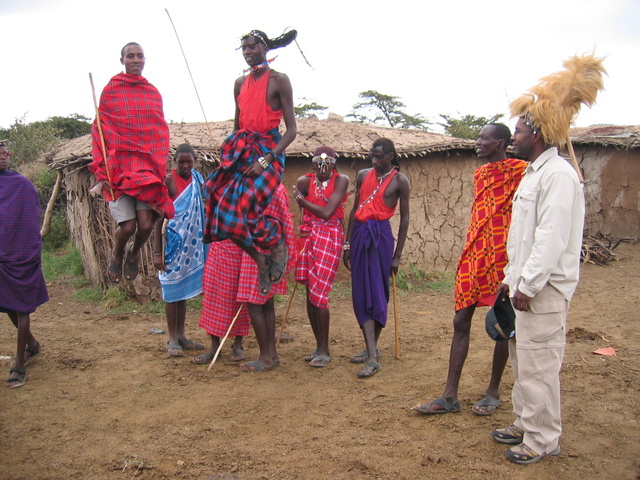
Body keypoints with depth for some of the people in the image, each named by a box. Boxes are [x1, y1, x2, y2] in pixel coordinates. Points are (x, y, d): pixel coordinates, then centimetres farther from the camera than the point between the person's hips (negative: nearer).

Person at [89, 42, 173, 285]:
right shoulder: (111, 90, 5)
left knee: (146, 223, -12)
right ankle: (117, 255, 22)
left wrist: (161, 167, 6)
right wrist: (101, 171, -5)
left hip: (149, 165, 2)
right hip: (118, 166, -2)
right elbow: (99, 131, 3)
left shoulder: (154, 93, 14)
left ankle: (134, 254, 22)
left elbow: (162, 134, 16)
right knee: (127, 225, -12)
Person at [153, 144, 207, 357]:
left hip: (193, 243, 5)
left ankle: (181, 335, 21)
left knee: (185, 289, 12)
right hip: (174, 241, -5)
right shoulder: (168, 181, -8)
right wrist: (157, 252, -14)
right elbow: (159, 216, -9)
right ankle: (172, 339, 9)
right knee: (172, 290, 1)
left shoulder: (198, 180, 8)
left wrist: (204, 244, 12)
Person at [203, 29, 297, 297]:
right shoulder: (240, 83, 14)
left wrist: (265, 160, -17)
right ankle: (261, 261, 7)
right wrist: (229, 152, 14)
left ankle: (278, 246, 5)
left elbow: (291, 130, -8)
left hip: (269, 151, -6)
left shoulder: (279, 80, -4)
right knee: (224, 204, -10)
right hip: (241, 149, 6)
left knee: (244, 206, -24)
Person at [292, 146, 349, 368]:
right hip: (308, 237, 4)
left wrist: (301, 199, -2)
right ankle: (319, 346, 21)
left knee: (318, 294, -9)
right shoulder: (305, 181, 6)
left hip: (330, 239, -4)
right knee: (309, 294, 7)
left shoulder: (341, 180, -4)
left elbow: (326, 212, -12)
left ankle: (324, 350, 5)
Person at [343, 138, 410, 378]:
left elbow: (404, 218, 1)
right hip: (359, 234, 4)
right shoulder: (363, 175, 13)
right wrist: (347, 244, 14)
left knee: (378, 293, -4)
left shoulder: (399, 181, 1)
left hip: (381, 235, -4)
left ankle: (372, 348, 7)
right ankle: (372, 355, 5)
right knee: (361, 294, 0)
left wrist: (397, 255, -2)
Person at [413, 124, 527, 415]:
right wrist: (469, 252, 17)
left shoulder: (519, 171, -8)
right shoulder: (479, 174, 14)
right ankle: (450, 396, 11)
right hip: (473, 255, 7)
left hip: (501, 258, -7)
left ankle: (493, 392, 22)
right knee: (461, 321, 5)